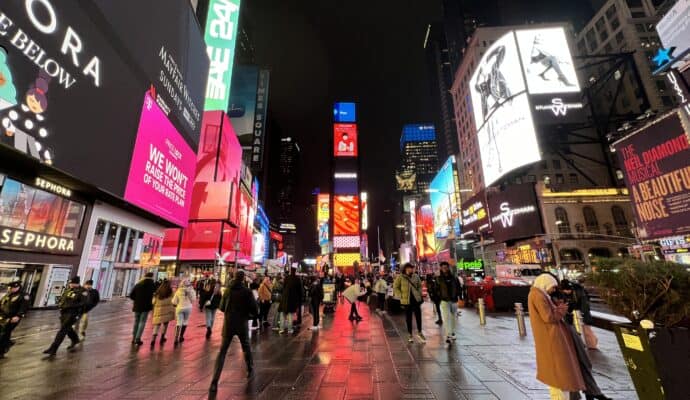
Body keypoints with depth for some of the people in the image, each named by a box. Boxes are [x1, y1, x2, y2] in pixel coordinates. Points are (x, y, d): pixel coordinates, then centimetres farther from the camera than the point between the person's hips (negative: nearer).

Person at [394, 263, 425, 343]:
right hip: (406, 300, -2)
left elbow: (419, 286, 15)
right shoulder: (400, 277, -8)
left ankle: (419, 332, 25)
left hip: (416, 299, 3)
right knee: (408, 317, 8)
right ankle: (410, 334, 23)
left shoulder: (416, 276, 2)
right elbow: (395, 287, -4)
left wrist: (419, 294, 3)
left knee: (418, 316, 5)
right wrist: (401, 296, -9)